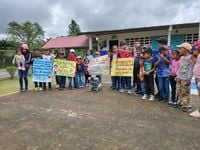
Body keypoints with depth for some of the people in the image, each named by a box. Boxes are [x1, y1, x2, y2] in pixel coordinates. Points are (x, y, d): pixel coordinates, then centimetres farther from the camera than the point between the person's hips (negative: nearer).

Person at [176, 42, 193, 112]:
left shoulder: (190, 57, -11)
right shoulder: (181, 58, 14)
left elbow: (190, 69, -14)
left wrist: (188, 79, -16)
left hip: (185, 79, -8)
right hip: (179, 78, 8)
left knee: (185, 93, -3)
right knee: (179, 92, 12)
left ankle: (187, 106, 6)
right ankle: (182, 103, 24)